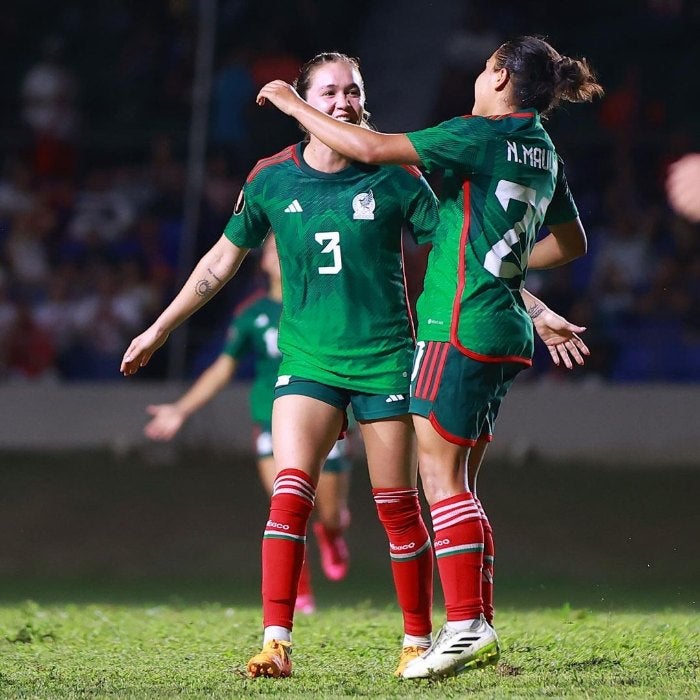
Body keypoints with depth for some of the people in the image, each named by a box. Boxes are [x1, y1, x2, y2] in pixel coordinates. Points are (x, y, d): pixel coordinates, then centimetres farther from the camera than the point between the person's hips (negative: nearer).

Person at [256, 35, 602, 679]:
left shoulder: (481, 136, -11)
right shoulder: (542, 151, 15)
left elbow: (372, 148, -16)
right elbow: (573, 242, 29)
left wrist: (294, 105, -5)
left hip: (460, 327, -9)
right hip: (507, 331, 9)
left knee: (442, 481, -7)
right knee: (458, 486, 11)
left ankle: (465, 628, -13)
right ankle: (480, 632, 9)